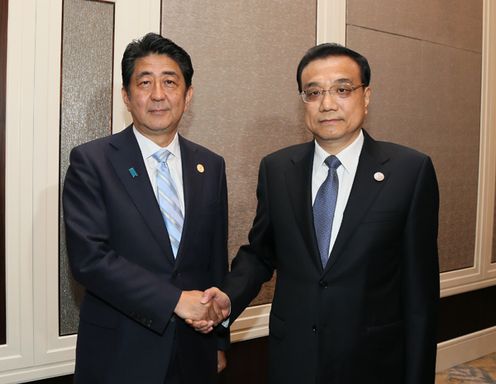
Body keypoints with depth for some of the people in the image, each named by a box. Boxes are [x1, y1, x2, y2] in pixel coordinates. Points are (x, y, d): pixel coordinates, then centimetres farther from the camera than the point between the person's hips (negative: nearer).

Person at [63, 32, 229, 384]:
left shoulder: (211, 167, 3)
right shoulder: (91, 161, -8)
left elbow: (216, 258, 7)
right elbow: (88, 257, -17)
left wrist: (219, 342, 11)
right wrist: (174, 299, -20)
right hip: (120, 354, -3)